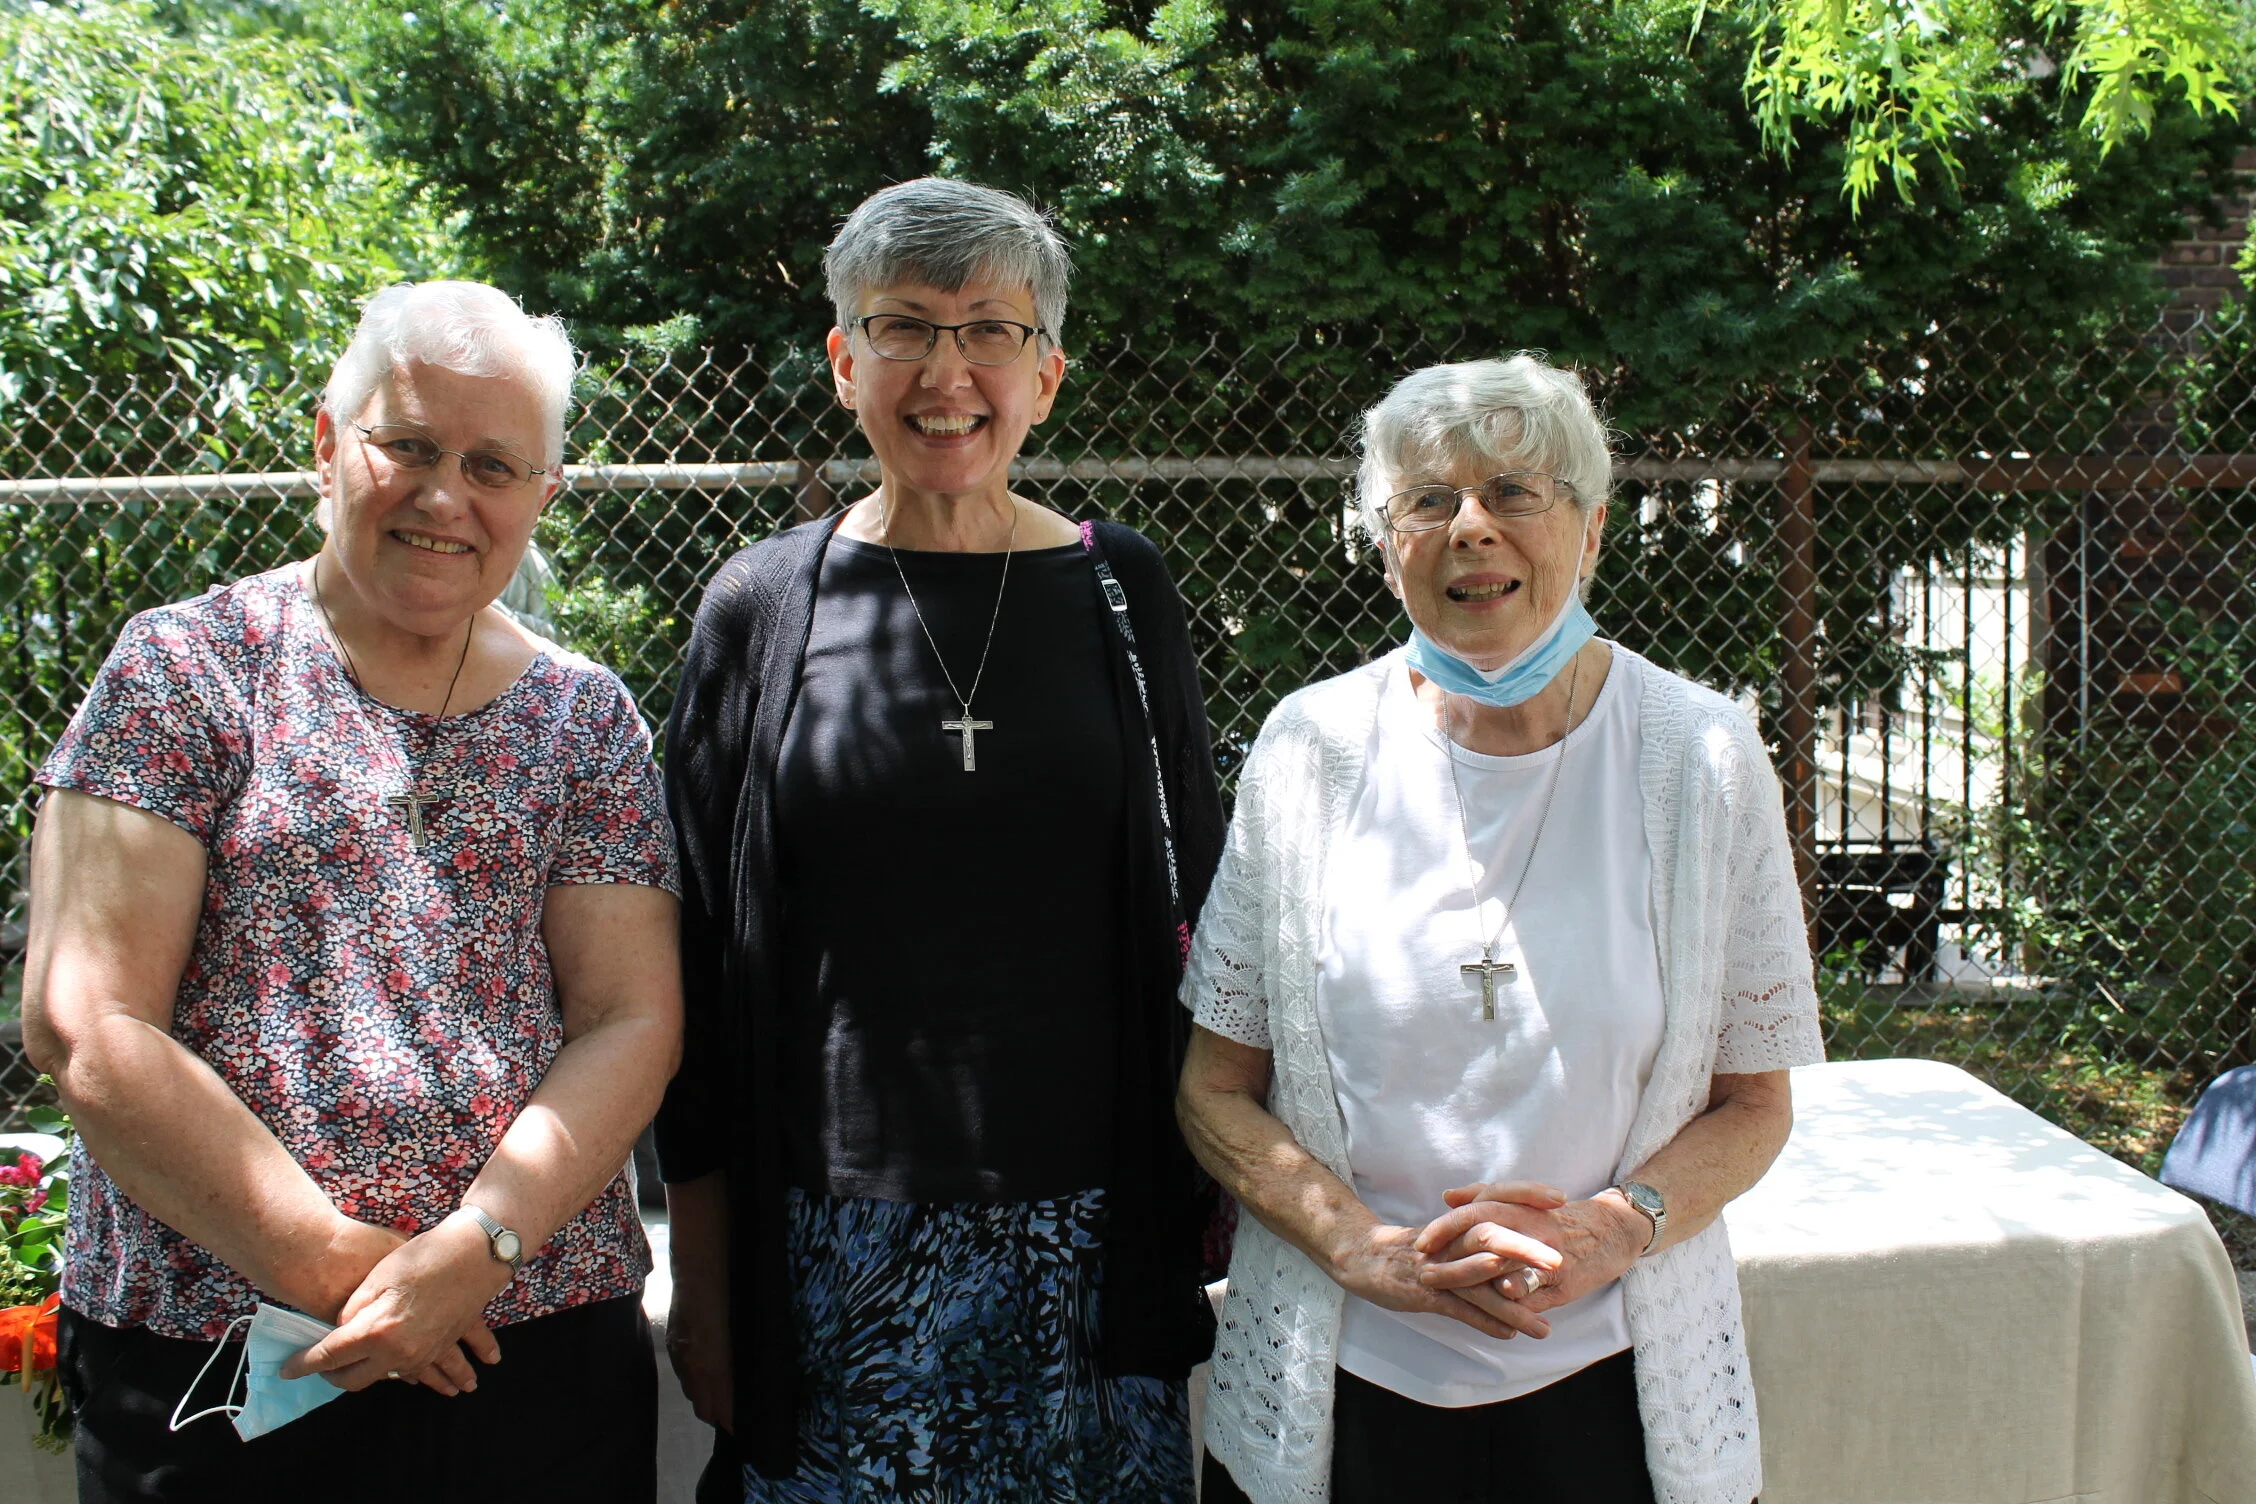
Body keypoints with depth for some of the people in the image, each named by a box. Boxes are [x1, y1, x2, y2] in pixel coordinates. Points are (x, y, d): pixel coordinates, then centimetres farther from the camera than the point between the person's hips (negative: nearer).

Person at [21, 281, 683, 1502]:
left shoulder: (583, 718, 6)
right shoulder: (184, 669, -2)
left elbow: (632, 1022, -1)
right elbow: (82, 1025, -8)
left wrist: (477, 1247, -16)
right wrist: (328, 1266, -13)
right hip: (204, 1352, -2)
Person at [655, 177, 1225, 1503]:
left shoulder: (1119, 593, 2)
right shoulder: (764, 609, 0)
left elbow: (1195, 912, 7)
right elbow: (697, 960, 2)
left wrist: (1206, 1216, 4)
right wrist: (702, 1281, 1)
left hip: (1088, 1231, 1)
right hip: (838, 1233, 0)